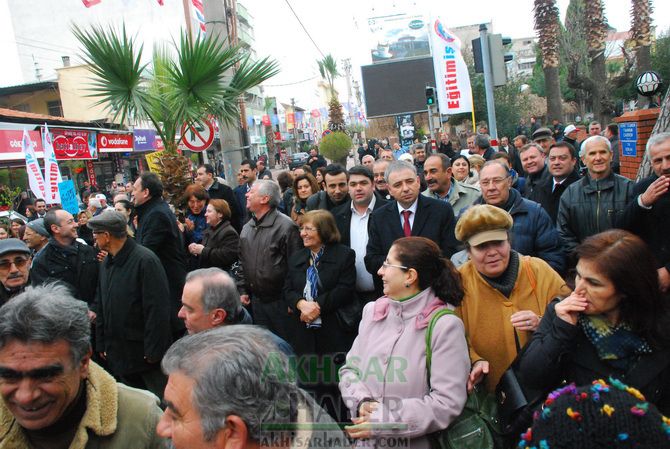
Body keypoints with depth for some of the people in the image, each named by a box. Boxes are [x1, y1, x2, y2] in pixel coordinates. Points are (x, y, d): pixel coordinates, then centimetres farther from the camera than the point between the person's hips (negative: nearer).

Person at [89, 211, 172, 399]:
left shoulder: (145, 260, -18)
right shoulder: (106, 263, 8)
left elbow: (157, 309, -20)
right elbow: (101, 305, 16)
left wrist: (153, 351, -18)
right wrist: (101, 344, 14)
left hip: (145, 353, -7)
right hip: (118, 354, 8)